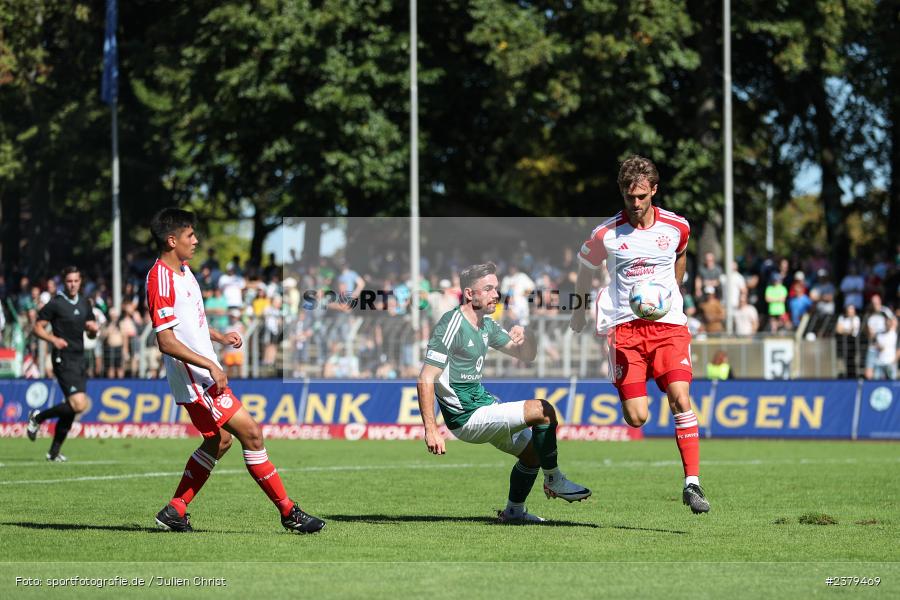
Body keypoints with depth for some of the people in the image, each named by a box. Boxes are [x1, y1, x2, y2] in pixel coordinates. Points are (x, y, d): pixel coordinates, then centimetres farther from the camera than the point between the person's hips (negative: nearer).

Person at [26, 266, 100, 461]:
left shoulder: (85, 303, 14)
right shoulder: (55, 304, -6)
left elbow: (91, 335, 23)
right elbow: (38, 327, -4)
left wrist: (94, 329, -1)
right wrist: (53, 339, -21)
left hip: (79, 358, 7)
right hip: (63, 359, -7)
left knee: (72, 407, 7)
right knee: (79, 405, -19)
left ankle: (54, 452, 17)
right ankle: (38, 417, 1)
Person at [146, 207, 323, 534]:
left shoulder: (183, 271, 12)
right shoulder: (161, 280, -19)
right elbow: (166, 341, -23)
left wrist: (220, 337, 16)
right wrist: (210, 365, -25)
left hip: (205, 374, 11)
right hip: (194, 380, -11)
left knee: (218, 441, 17)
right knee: (251, 433, -10)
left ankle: (174, 512, 22)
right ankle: (289, 512, -6)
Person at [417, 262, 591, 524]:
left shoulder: (486, 325, 9)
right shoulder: (452, 325, -19)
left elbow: (525, 356, 18)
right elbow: (426, 379, -22)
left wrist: (526, 336, -7)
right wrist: (431, 430, -27)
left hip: (483, 402, 10)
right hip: (467, 418, -10)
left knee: (533, 450, 19)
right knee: (543, 410, -19)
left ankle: (514, 511, 33)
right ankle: (554, 481, -5)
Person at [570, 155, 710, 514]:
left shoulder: (677, 226, 2)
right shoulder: (607, 234, -3)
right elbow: (585, 267, 16)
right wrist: (578, 312, 24)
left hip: (669, 325, 1)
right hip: (625, 328, -1)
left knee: (680, 399, -17)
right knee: (636, 418, -12)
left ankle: (692, 482, -15)